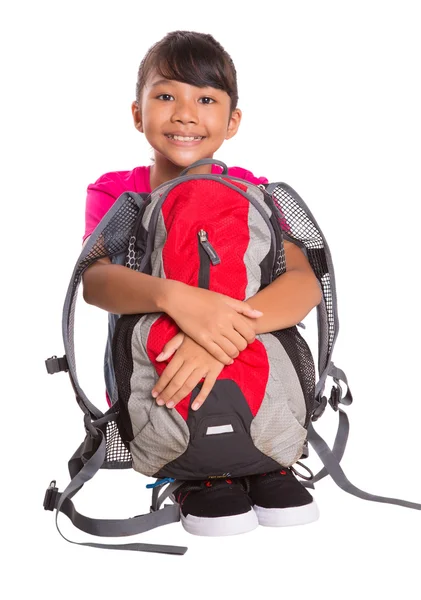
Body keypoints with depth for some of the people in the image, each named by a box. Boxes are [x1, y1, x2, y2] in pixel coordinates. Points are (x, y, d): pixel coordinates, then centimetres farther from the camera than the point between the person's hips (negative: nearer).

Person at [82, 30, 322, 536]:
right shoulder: (115, 193, -3)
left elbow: (305, 283, -20)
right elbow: (93, 278, -23)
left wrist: (228, 335, -40)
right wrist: (174, 297, -45)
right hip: (146, 378, -1)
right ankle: (198, 475, -13)